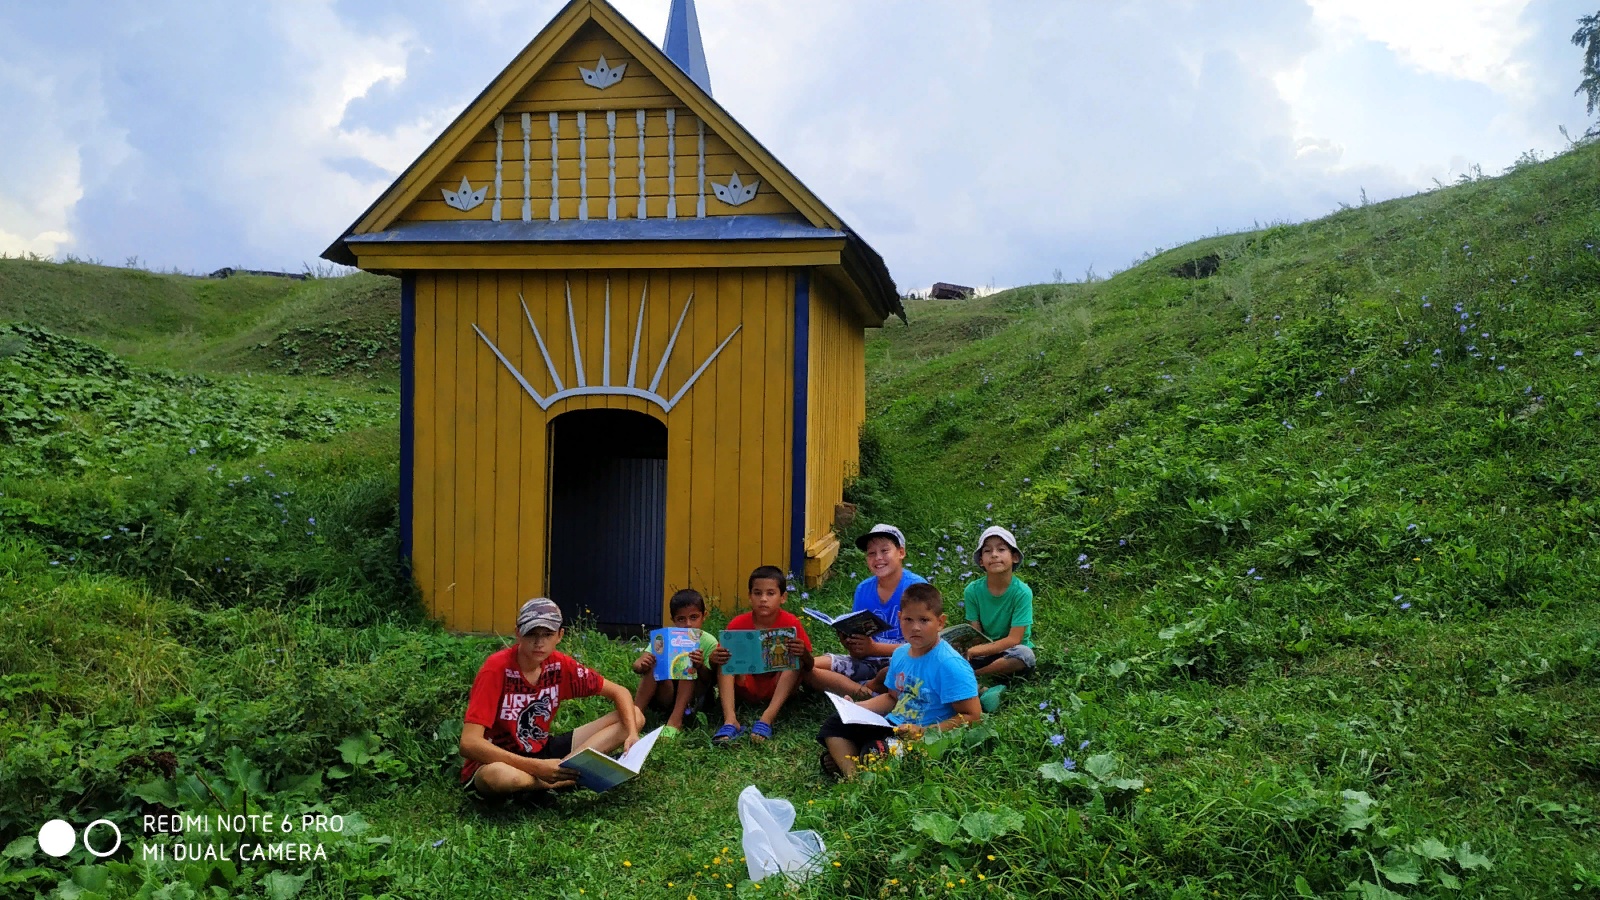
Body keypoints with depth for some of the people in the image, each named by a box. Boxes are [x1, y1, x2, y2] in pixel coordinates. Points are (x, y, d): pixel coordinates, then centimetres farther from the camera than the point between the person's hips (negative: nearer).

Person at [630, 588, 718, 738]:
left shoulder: (709, 642, -9)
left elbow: (711, 681, -13)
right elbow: (636, 665, -12)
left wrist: (700, 667, -35)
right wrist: (642, 666, -38)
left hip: (692, 697, -1)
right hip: (665, 695, 1)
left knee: (689, 665, -26)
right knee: (655, 665, -24)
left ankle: (675, 720, -32)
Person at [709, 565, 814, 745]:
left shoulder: (791, 624, -12)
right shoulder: (739, 624, -9)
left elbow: (809, 666, -14)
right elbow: (721, 655, -7)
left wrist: (803, 654, -38)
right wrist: (714, 659, -33)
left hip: (778, 689, -1)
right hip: (746, 688, 2)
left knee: (795, 658, -25)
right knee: (726, 659, -20)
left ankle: (768, 717, -37)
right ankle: (730, 720, -36)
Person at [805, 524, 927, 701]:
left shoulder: (916, 587, -11)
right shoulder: (863, 590, 3)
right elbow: (858, 654, 3)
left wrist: (874, 648, -25)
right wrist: (851, 644, -22)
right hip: (869, 662, 6)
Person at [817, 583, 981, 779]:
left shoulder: (950, 665, -19)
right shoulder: (900, 654, 6)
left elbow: (972, 715, -21)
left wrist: (924, 732, -24)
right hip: (892, 725, 9)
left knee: (875, 751, -33)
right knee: (834, 725, 2)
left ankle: (842, 756, -6)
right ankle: (851, 774, -17)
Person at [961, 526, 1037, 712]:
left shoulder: (1022, 592, -15)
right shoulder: (973, 591, -6)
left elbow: (1014, 639, -18)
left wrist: (978, 650, -25)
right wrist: (969, 650, -26)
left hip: (1011, 652, -2)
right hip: (984, 651, 2)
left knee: (1024, 654, -37)